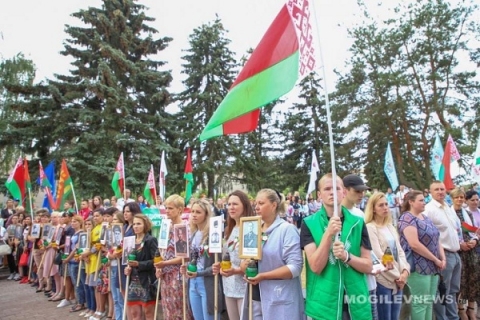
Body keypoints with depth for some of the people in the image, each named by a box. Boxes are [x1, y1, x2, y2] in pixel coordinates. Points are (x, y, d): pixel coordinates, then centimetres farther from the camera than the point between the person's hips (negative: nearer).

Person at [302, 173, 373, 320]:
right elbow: (316, 266, -13)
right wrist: (328, 234, -23)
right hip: (324, 304, -2)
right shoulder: (309, 224, -6)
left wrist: (346, 256, -17)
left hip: (356, 304, 2)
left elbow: (368, 266, 1)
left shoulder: (357, 223, 1)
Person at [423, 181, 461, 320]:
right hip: (443, 255, -8)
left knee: (453, 291, 18)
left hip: (455, 254, 8)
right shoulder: (428, 209, -14)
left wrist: (460, 242, 13)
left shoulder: (450, 209, 13)